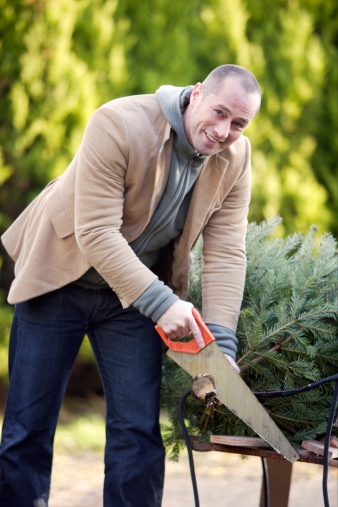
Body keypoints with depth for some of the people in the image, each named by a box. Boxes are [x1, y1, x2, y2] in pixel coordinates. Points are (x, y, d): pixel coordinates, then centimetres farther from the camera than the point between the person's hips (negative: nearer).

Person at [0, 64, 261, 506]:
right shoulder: (119, 125, -27)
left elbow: (226, 253, -12)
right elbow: (96, 232, -30)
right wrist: (160, 302, -37)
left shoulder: (235, 158, -10)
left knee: (139, 431, -2)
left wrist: (222, 344, -23)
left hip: (136, 293, 4)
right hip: (61, 282, -4)